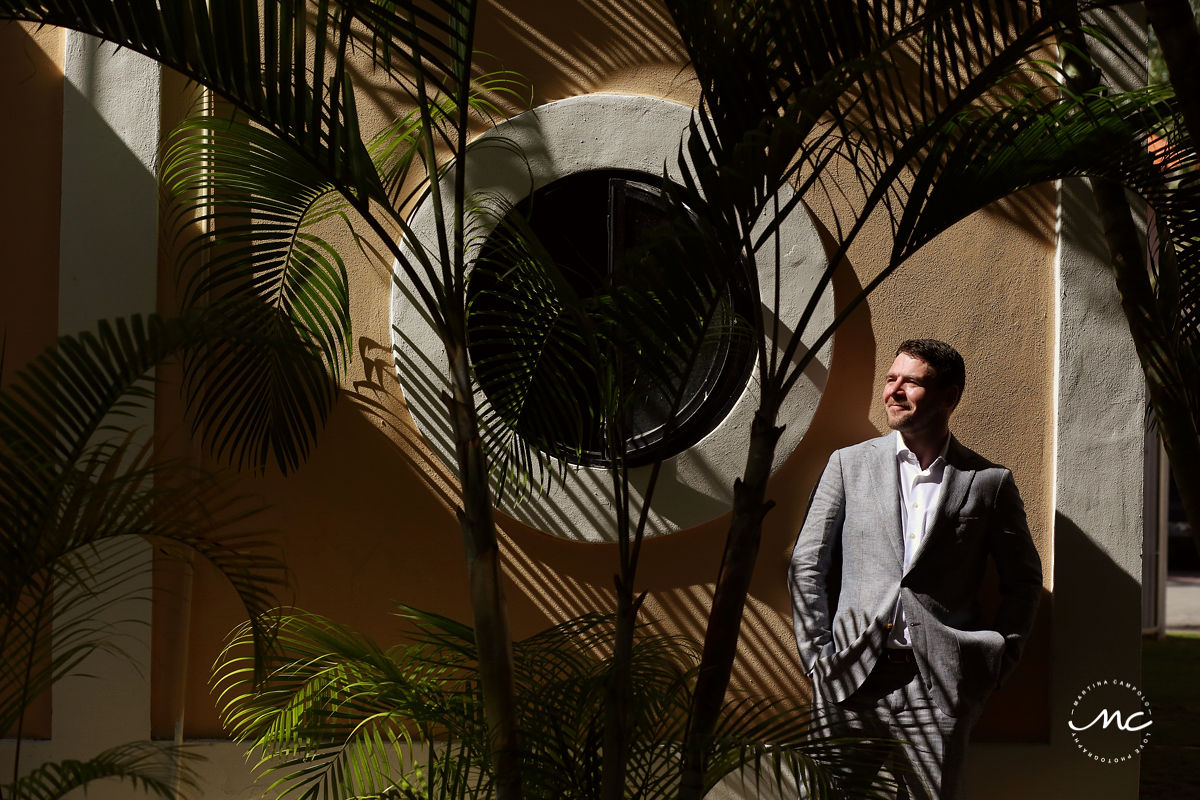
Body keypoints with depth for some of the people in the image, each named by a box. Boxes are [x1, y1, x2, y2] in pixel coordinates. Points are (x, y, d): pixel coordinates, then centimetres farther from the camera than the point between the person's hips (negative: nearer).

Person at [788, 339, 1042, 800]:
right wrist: (816, 654, 2)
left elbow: (1023, 580, 15)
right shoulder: (849, 464, 9)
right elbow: (807, 566, 10)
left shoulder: (990, 483, 7)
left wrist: (996, 662, 5)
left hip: (939, 686, -1)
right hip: (850, 680, 1)